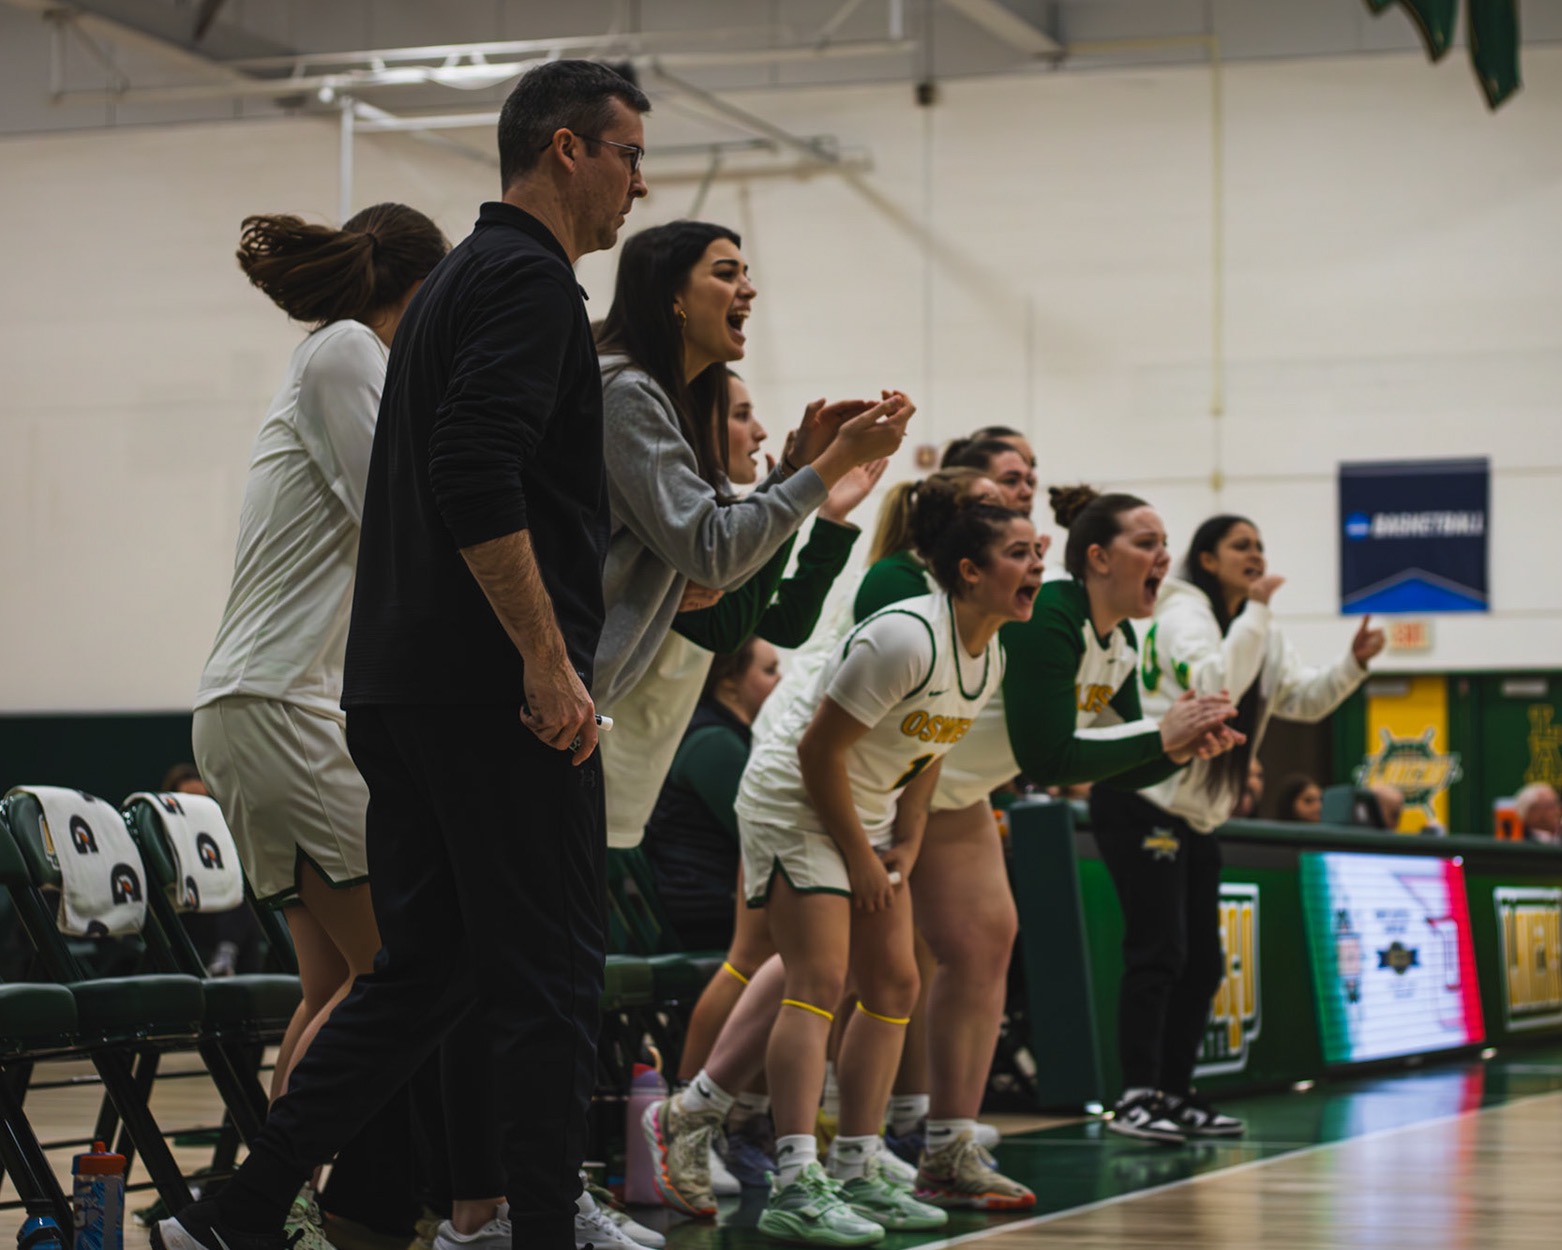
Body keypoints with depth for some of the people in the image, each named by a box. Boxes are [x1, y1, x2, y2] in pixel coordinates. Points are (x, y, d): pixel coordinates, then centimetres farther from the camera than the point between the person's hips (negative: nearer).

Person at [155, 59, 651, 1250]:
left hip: (399, 685, 10)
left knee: (423, 968, 12)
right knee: (549, 979, -4)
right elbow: (477, 479, -23)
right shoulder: (529, 281, -10)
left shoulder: (456, 281, 22)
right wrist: (549, 660, -22)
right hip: (495, 691, -10)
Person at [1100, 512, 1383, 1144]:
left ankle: (1174, 1094, 16)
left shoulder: (1261, 633, 15)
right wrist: (1255, 612, -25)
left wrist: (1353, 663, -6)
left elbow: (1305, 700, 9)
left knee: (1203, 962, 9)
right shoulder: (1184, 612, -12)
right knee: (1157, 951, -16)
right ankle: (1135, 1098, -16)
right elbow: (1217, 685, -28)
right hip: (1139, 802, -9)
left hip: (1195, 817, 9)